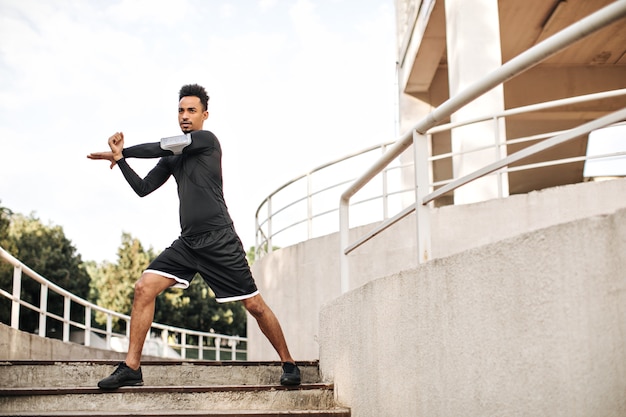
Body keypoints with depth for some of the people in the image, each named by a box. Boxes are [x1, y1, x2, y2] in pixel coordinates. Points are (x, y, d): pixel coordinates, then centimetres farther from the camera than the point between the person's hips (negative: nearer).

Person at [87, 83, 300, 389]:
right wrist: (120, 158, 1)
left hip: (219, 240, -6)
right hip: (187, 242, 6)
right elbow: (142, 188, 14)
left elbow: (161, 147, -10)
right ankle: (131, 368, -3)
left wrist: (121, 151, 4)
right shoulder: (172, 157, 17)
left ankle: (288, 364, 13)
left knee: (255, 305, -4)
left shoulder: (207, 139, -2)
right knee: (144, 289, -9)